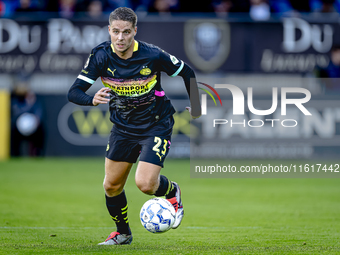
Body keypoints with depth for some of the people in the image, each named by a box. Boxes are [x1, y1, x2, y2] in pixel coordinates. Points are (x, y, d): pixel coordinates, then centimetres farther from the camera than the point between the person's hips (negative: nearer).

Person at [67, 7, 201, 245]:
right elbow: (74, 92, -19)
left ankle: (172, 192, 17)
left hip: (156, 125, -4)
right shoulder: (101, 55, -16)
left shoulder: (152, 55, -22)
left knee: (145, 183, -19)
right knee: (111, 186, 7)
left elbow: (186, 72, -4)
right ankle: (122, 233, 33)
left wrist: (196, 107, 3)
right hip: (123, 127, 4)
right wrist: (93, 100, -40)